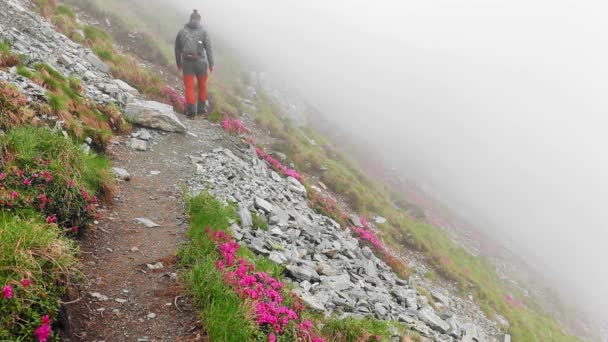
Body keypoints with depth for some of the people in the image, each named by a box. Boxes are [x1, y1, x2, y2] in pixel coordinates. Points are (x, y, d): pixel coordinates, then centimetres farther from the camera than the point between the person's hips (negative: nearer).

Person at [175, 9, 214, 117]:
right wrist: (211, 64, -5)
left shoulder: (182, 32, 7)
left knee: (189, 87, 4)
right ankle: (201, 107, 24)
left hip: (187, 62, 1)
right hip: (200, 62, -1)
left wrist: (178, 64, 22)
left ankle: (191, 109, -6)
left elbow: (177, 49, 12)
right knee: (202, 85, 17)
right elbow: (209, 49, -7)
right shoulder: (203, 32, -1)